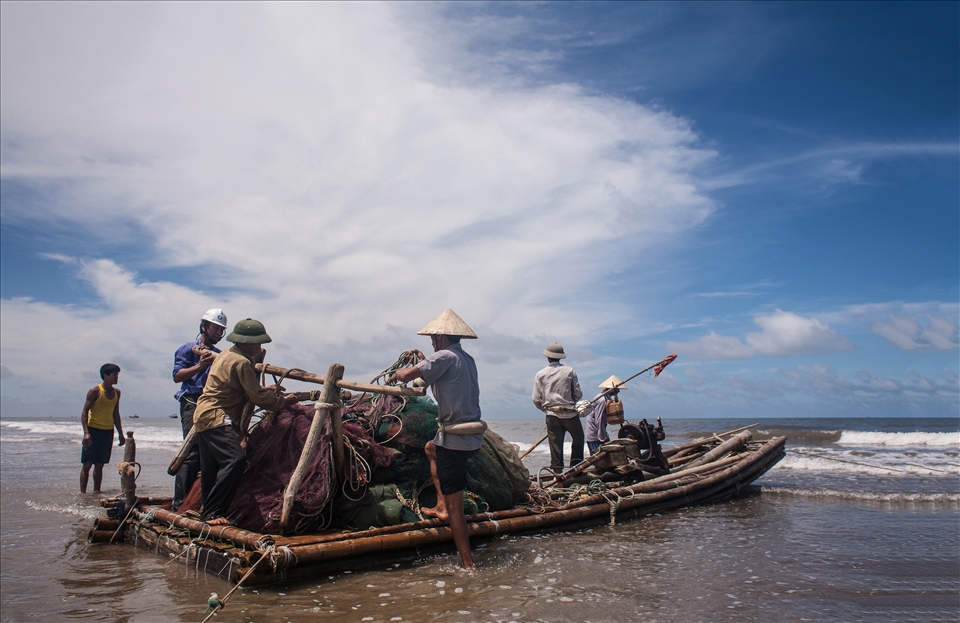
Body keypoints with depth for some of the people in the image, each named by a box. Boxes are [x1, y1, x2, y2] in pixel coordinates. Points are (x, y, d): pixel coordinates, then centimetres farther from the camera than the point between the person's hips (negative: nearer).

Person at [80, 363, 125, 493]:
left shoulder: (117, 392, 10)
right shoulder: (95, 391, -8)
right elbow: (84, 412, -10)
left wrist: (121, 434, 16)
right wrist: (86, 432, -20)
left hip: (108, 431, 5)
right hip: (93, 430, -5)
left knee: (99, 464, 9)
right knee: (87, 463, -4)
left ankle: (96, 491, 13)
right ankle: (83, 492, 0)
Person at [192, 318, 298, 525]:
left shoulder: (227, 355, 18)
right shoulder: (242, 362, -14)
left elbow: (246, 390, 26)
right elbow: (257, 397, -12)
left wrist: (266, 390, 15)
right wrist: (284, 401, -1)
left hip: (204, 415, 11)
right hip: (216, 417, -11)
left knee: (211, 469, 14)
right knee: (235, 459, -21)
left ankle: (208, 513, 22)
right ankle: (211, 513, -20)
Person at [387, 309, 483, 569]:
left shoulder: (445, 356, -13)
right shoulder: (468, 359, 12)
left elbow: (407, 375, -15)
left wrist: (395, 375, 6)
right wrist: (425, 361, 34)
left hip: (455, 440, -9)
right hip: (473, 437, 9)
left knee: (455, 505, -3)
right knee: (431, 448, 35)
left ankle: (468, 565, 1)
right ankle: (441, 507, 29)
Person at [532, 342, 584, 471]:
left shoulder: (540, 375, 0)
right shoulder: (570, 371, -2)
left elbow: (536, 400, -2)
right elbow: (578, 394, -1)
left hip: (552, 416, 1)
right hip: (570, 414, -1)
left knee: (555, 445, 6)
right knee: (578, 438, 19)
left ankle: (558, 472, 5)